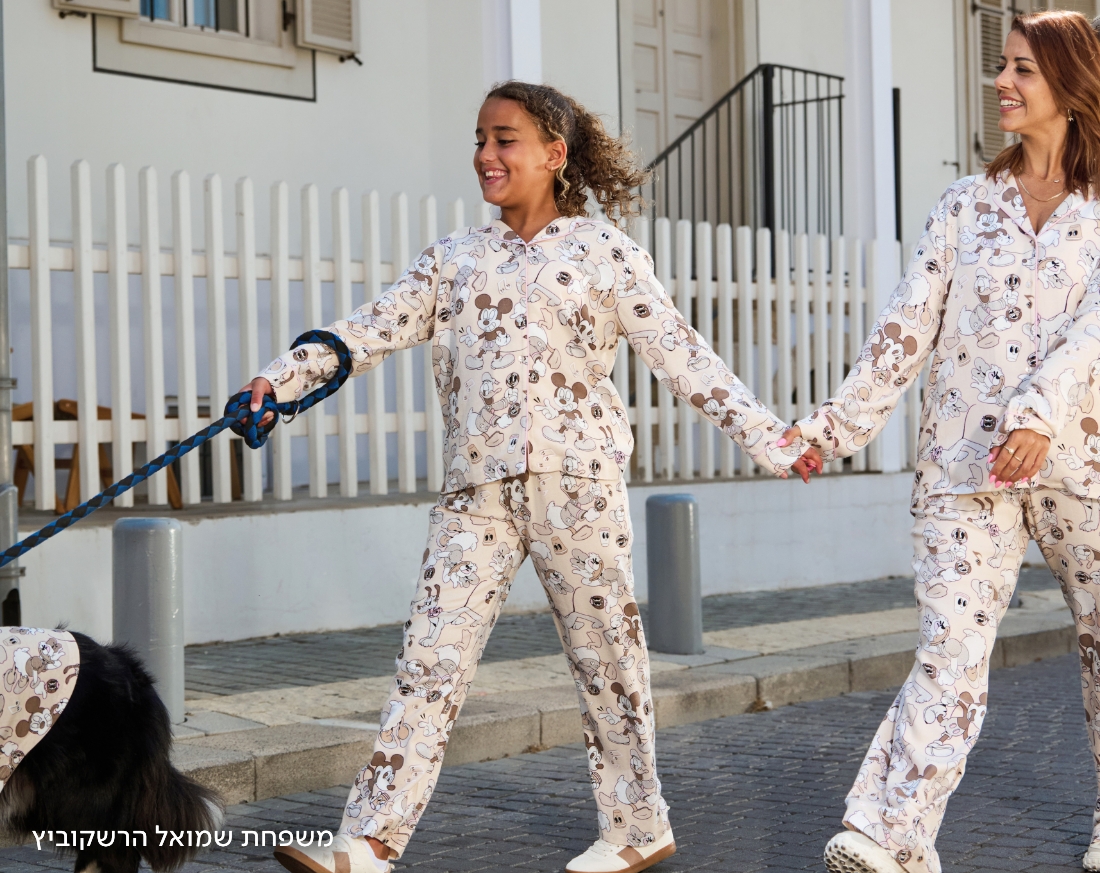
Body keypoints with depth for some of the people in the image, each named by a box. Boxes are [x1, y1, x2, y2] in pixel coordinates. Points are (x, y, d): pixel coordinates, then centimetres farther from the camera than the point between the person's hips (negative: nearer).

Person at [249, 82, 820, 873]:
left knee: (605, 650, 7)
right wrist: (286, 378, -3)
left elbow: (681, 354, 0)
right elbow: (374, 330, 10)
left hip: (575, 478, -3)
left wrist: (769, 438, -5)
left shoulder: (602, 250, 3)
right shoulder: (455, 258, 14)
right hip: (476, 488, 3)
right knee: (434, 654, -3)